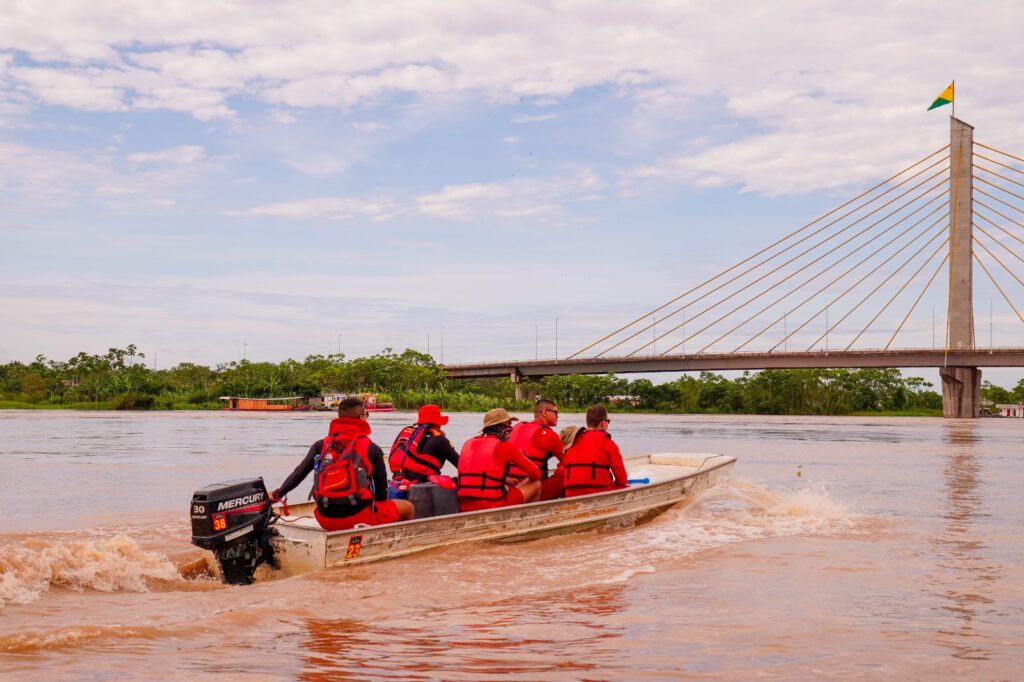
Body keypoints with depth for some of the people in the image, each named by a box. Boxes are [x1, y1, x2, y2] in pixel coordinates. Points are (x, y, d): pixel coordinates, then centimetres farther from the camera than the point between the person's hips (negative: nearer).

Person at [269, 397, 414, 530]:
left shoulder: (321, 446, 9)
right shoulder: (372, 448, 2)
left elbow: (299, 473, 2)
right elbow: (382, 489, 7)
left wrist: (277, 495, 11)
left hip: (326, 520, 5)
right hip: (359, 517, -4)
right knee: (408, 508, 17)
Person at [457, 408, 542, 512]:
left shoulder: (468, 444, 14)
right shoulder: (505, 446, -3)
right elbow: (536, 474, 4)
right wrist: (528, 479, 28)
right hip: (492, 506, -6)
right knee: (536, 485, 11)